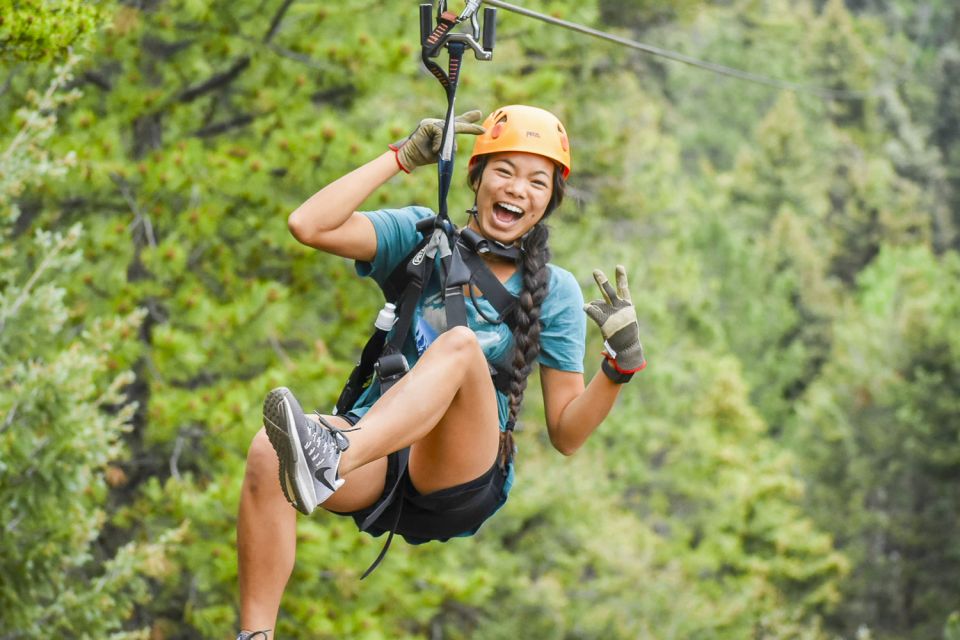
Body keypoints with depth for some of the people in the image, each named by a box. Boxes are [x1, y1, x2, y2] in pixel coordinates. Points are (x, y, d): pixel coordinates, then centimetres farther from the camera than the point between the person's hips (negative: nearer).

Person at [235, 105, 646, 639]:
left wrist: (621, 365, -11)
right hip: (378, 473, 2)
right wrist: (404, 157, -2)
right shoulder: (423, 238, 11)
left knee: (461, 345, -33)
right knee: (269, 452, -33)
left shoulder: (554, 291, 9)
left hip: (461, 484, -2)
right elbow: (309, 226, -5)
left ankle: (332, 457, -60)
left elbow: (566, 433, 6)